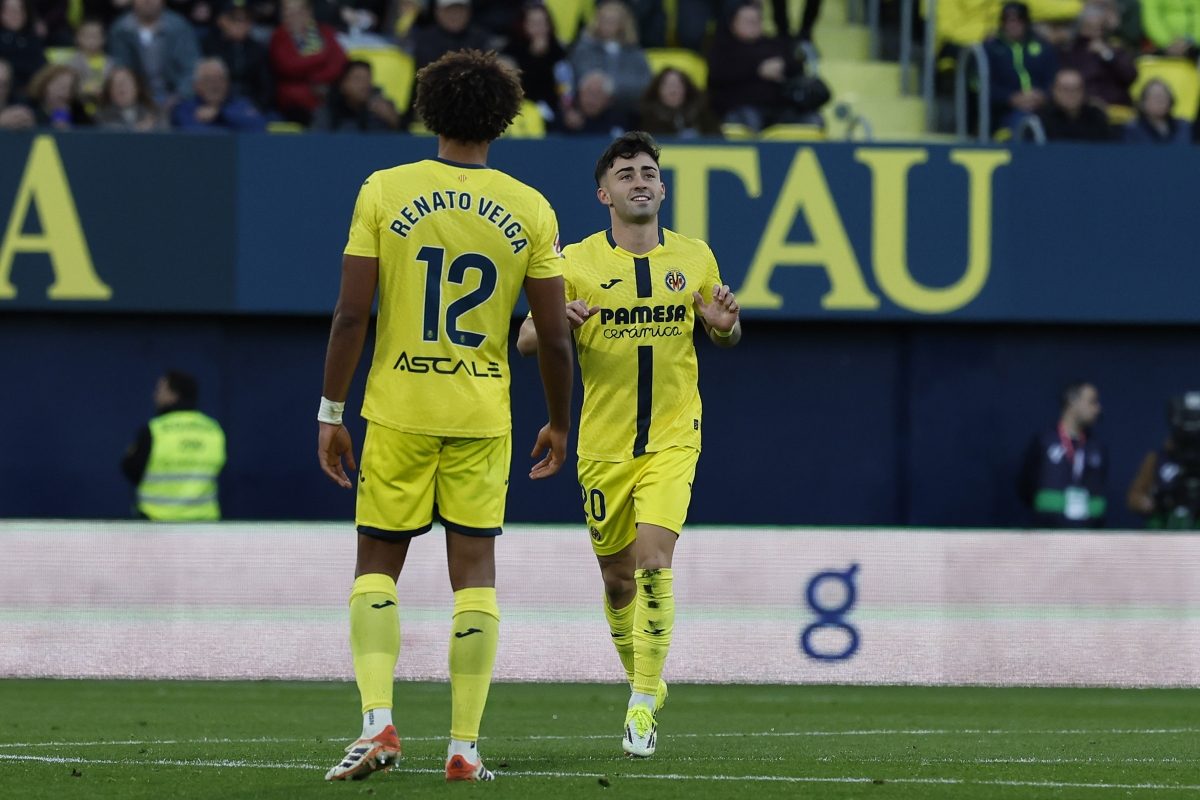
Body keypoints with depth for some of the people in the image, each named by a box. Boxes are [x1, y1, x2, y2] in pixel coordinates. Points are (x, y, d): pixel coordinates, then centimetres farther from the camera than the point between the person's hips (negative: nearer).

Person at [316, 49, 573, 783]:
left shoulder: (384, 193, -3)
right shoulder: (531, 211, 0)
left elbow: (351, 315, -6)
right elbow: (555, 337, 1)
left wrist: (332, 412, 1)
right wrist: (559, 424, 15)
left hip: (398, 411, -1)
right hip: (482, 416, 1)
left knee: (377, 566, 10)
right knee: (475, 575, 6)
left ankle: (378, 721, -8)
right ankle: (464, 745, 3)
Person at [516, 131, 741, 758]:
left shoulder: (694, 258, 4)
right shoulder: (578, 262, -2)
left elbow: (721, 337, 17)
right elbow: (525, 340, -2)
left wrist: (725, 325, -8)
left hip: (672, 440, -1)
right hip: (604, 444, 1)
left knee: (653, 560, -18)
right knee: (618, 577, 9)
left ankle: (643, 704, -13)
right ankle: (643, 683, 33)